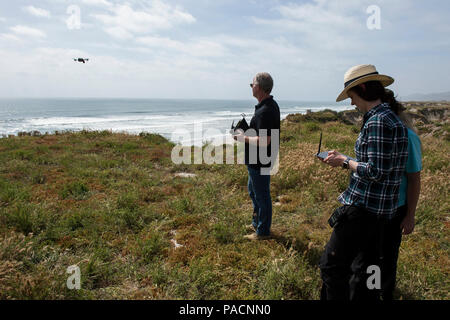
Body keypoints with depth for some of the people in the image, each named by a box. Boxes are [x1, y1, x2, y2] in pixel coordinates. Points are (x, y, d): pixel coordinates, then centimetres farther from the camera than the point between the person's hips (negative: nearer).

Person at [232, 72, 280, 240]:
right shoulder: (271, 104, 7)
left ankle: (263, 232, 20)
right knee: (253, 190, 25)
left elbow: (264, 141, -32)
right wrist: (248, 131, 9)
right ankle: (256, 222, 42)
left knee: (261, 195, 4)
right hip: (257, 160, 11)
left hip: (260, 162, -11)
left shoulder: (264, 111, -27)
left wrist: (244, 138, -18)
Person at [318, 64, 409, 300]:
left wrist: (344, 161, -8)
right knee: (364, 269, 21)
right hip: (379, 210, 10)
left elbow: (375, 172, -22)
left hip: (363, 208, -10)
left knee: (332, 266, -1)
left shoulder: (378, 121, -18)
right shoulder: (390, 117, 13)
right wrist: (344, 159, 15)